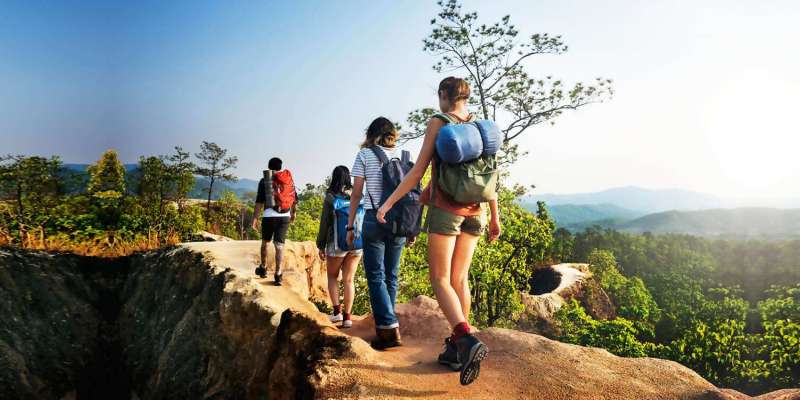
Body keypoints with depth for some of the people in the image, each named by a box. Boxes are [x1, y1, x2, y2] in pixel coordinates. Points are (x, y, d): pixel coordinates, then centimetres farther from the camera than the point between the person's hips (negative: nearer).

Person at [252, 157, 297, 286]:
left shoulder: (265, 181, -2)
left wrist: (255, 218, -3)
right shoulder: (289, 180, 9)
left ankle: (263, 268, 29)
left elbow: (259, 202, -7)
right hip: (285, 217, 2)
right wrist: (293, 214, 29)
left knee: (265, 242, 17)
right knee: (279, 245, 1)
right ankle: (278, 274, -5)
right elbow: (295, 200, 15)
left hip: (269, 216, -2)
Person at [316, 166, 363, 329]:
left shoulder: (330, 197, -7)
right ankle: (347, 317, 9)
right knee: (348, 280, 9)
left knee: (332, 276, 17)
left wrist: (321, 246, 6)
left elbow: (325, 223, -3)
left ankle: (337, 311, 6)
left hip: (337, 243, -3)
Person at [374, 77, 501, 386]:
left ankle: (468, 340, -21)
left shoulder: (437, 123, -4)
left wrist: (388, 202, -6)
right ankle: (455, 348, 12)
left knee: (440, 280, -2)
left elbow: (418, 171, -10)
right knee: (459, 278, 10)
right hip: (474, 211, 5)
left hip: (445, 208, -5)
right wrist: (495, 217, 16)